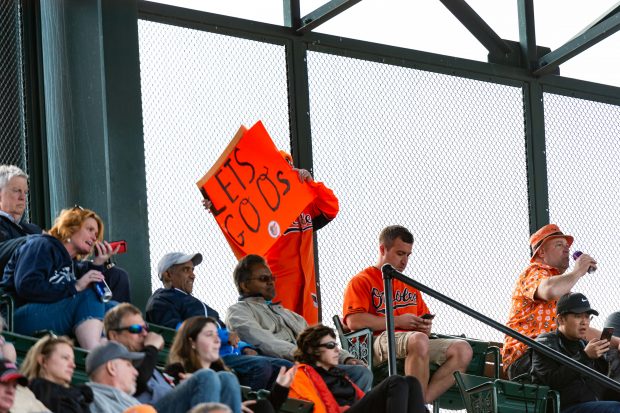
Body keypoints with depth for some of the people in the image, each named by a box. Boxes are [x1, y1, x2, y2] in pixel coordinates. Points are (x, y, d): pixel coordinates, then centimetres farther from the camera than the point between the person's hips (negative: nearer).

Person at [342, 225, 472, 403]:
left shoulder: (410, 286, 31)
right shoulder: (361, 282, 8)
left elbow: (425, 318, 34)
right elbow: (354, 321, -8)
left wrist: (426, 326, 7)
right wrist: (398, 321, -8)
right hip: (380, 341, -7)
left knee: (463, 349, -18)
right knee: (418, 340, -40)